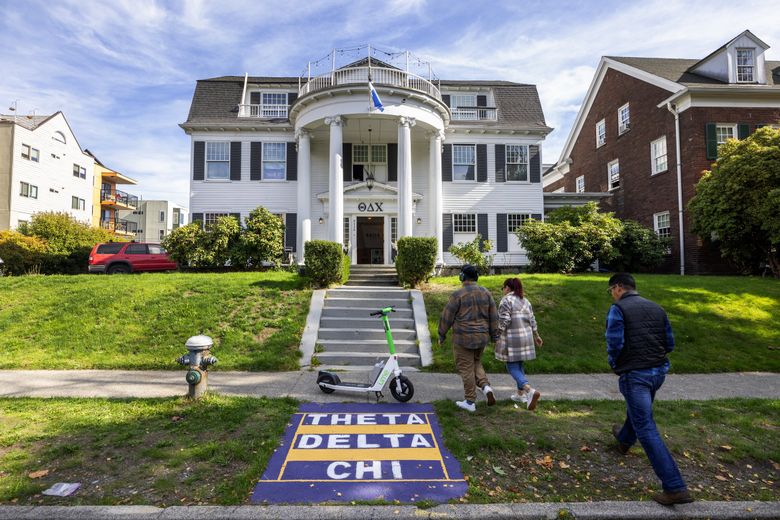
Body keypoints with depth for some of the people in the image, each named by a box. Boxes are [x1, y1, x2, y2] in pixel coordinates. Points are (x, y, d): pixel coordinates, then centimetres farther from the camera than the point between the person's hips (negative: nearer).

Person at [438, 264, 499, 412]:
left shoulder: (458, 294, -13)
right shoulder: (486, 293, 2)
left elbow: (447, 317, -9)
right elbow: (494, 316, 5)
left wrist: (441, 335, 3)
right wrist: (494, 335, 14)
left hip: (463, 338, -5)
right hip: (482, 337, 5)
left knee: (466, 368, 6)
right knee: (476, 364, 23)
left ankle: (470, 402, 13)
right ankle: (486, 387, 2)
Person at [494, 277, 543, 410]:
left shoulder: (506, 300, -12)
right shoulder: (525, 301, 10)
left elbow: (504, 321, -19)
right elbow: (531, 320, 11)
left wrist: (497, 337, -12)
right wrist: (536, 336, 19)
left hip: (511, 339, -7)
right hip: (525, 337, 8)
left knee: (512, 368, -2)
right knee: (518, 365, 21)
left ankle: (530, 391, -20)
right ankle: (520, 394, 24)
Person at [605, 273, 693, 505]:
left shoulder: (618, 309, -12)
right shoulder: (656, 308, 8)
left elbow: (614, 344, -19)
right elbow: (670, 343, 11)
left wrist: (614, 363, 0)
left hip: (634, 374, -8)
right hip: (659, 371, 8)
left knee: (647, 430, -2)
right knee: (637, 409, 32)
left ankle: (675, 488, -2)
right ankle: (625, 439, 57)